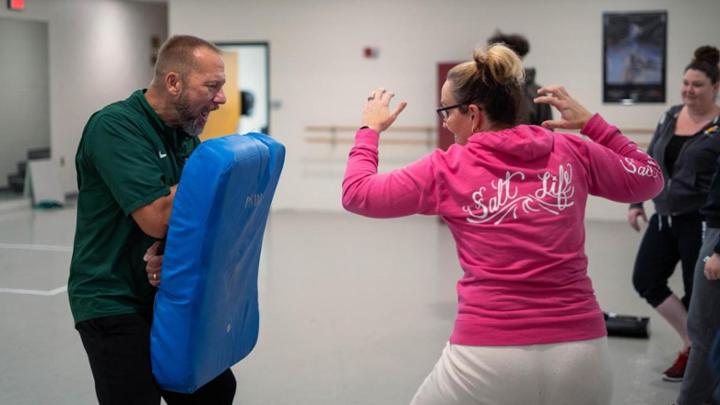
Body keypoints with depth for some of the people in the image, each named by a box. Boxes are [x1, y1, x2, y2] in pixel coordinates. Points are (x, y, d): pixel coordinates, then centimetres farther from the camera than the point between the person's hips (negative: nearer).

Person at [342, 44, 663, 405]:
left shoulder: (447, 169, -1)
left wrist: (370, 129, 19)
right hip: (582, 351, 3)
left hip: (489, 357, -2)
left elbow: (356, 194, 5)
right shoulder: (572, 153, 5)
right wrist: (591, 123, 21)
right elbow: (648, 178, 19)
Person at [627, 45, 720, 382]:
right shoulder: (670, 117, 7)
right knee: (646, 280, 6)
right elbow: (649, 163, 14)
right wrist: (636, 202, 11)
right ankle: (691, 341, 22)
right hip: (665, 216, 6)